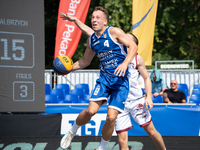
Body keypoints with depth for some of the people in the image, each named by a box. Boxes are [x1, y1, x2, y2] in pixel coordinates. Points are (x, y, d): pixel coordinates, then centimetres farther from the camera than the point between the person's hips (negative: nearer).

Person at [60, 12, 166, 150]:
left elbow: (147, 78, 9)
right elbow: (91, 33, 6)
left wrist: (149, 96, -6)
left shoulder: (137, 59, 4)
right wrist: (75, 20, 4)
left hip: (136, 100, -1)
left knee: (151, 131, 3)